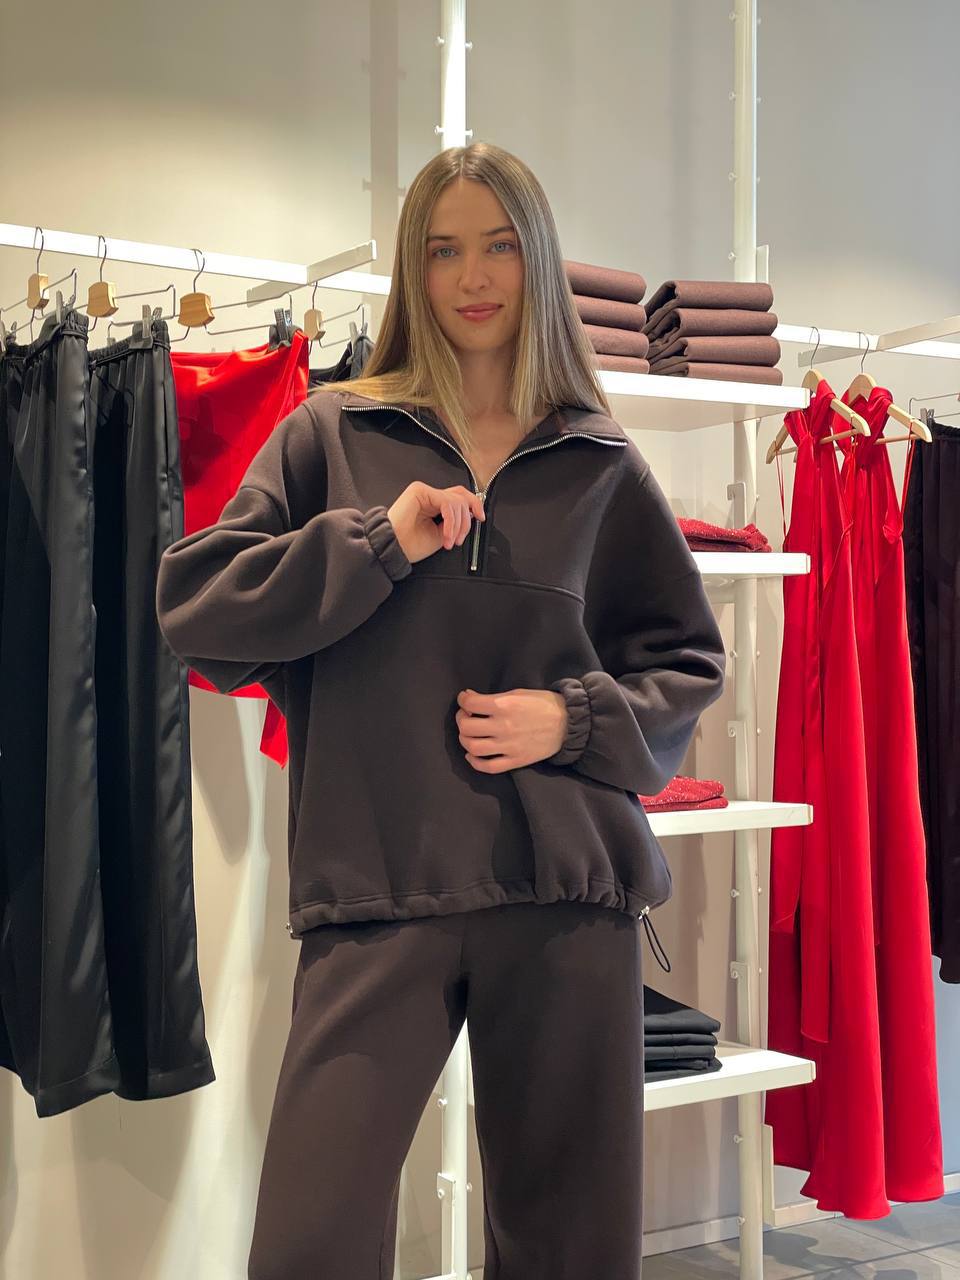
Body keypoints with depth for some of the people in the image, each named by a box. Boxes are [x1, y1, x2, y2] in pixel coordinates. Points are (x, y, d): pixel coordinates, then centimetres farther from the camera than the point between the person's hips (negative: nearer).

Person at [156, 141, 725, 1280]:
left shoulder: (601, 465, 11)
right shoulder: (332, 436, 9)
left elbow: (688, 665, 15)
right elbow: (192, 607, 2)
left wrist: (576, 718, -5)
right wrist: (377, 544, -8)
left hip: (568, 889, 2)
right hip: (376, 890, -1)